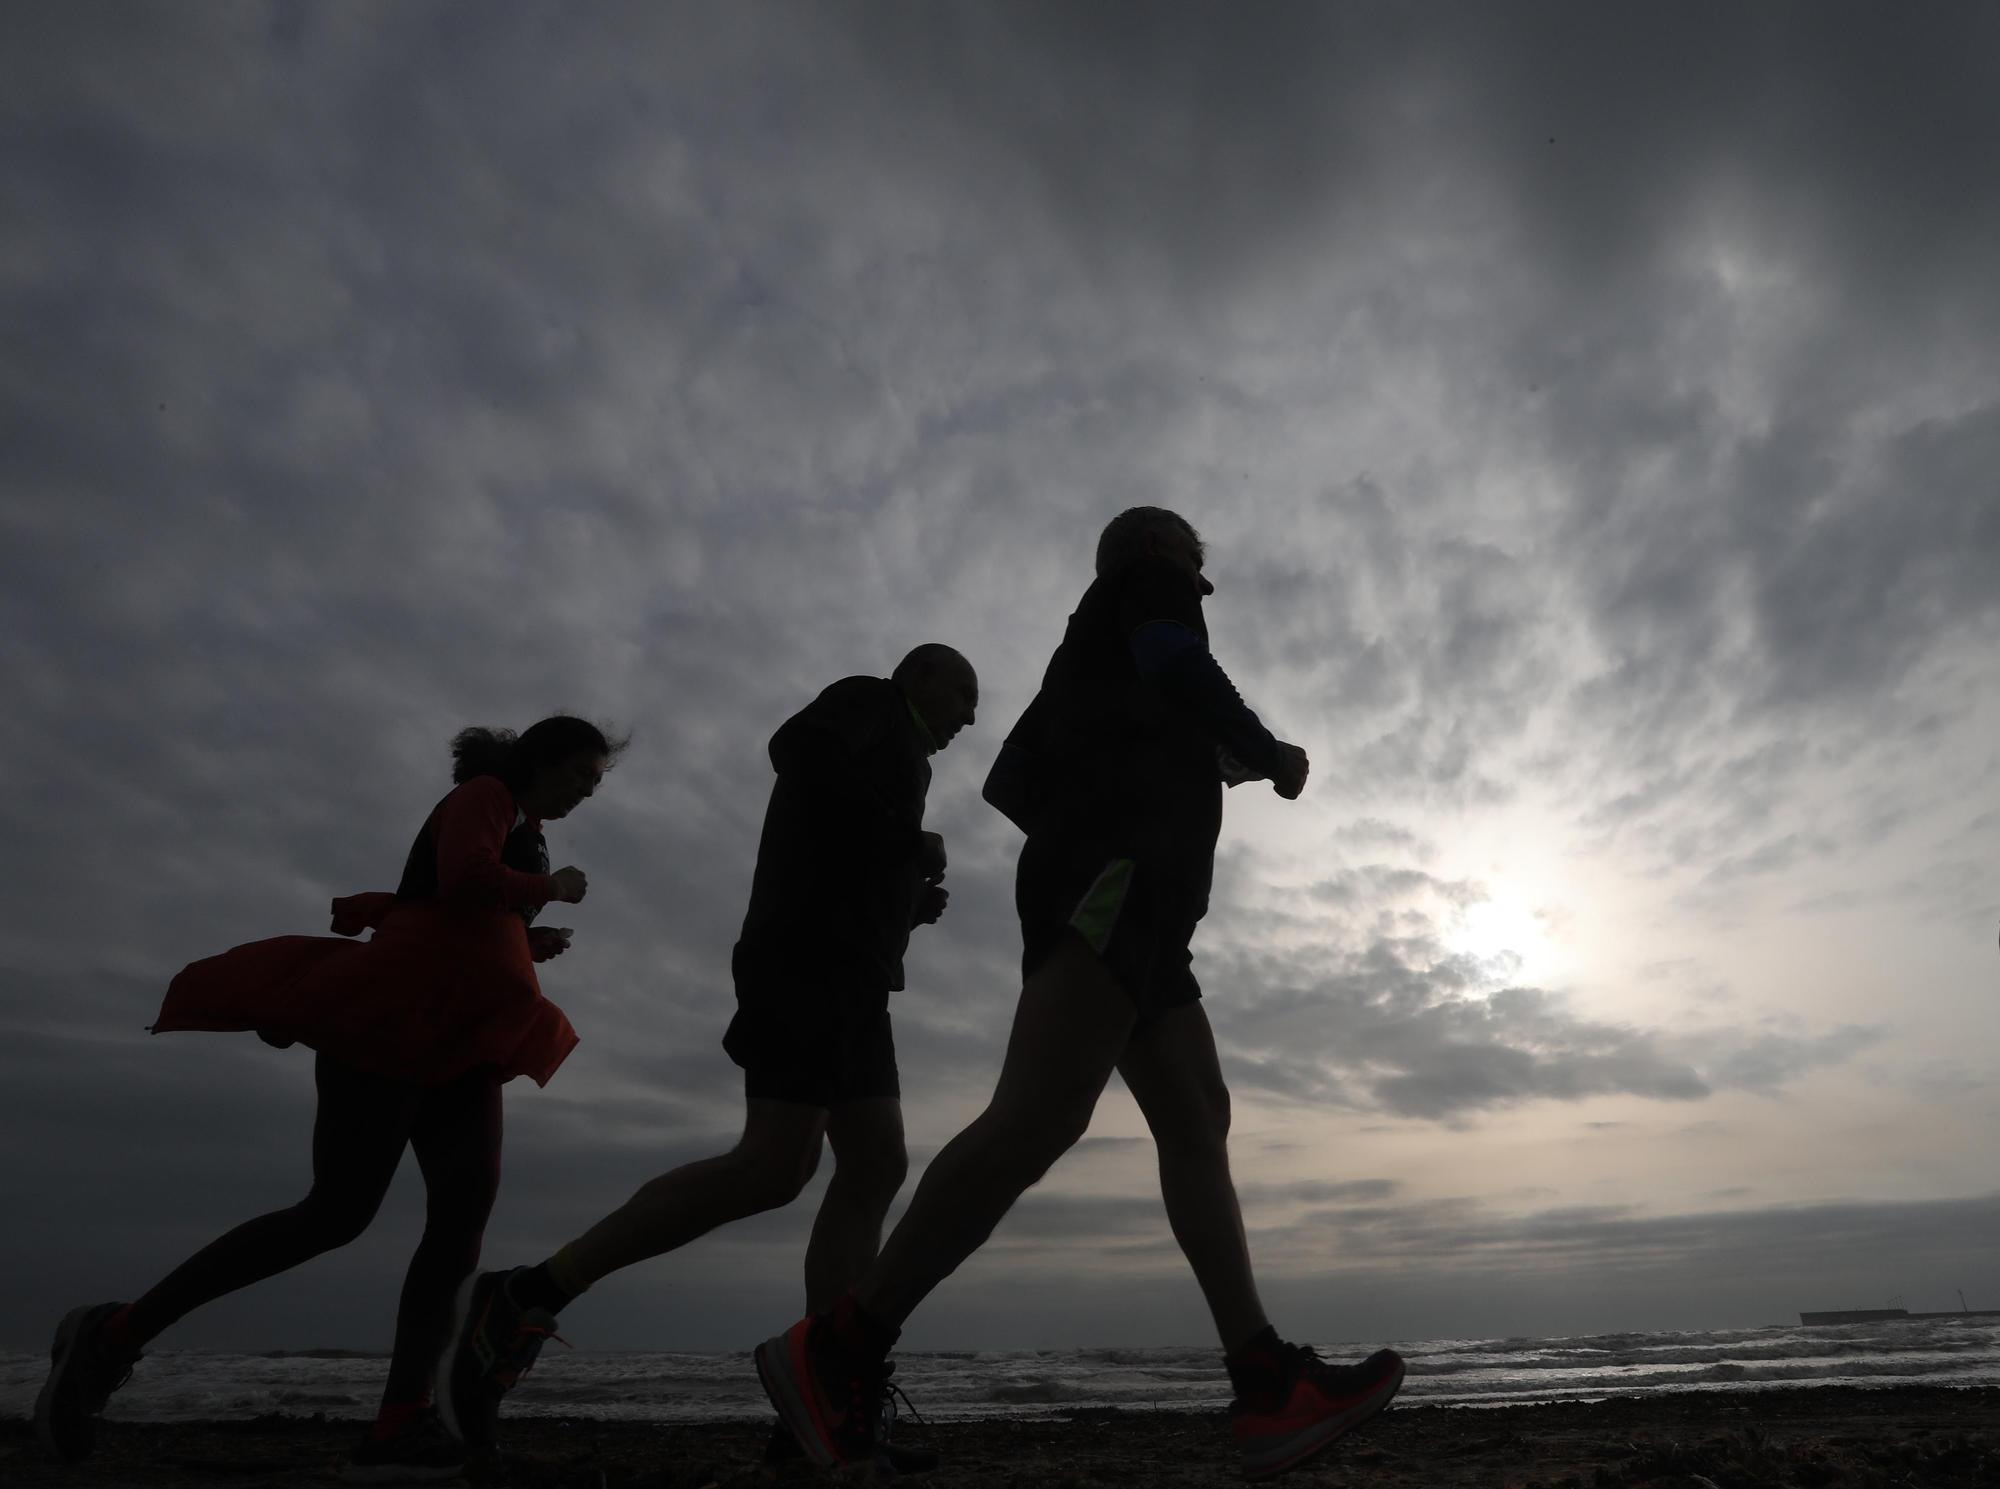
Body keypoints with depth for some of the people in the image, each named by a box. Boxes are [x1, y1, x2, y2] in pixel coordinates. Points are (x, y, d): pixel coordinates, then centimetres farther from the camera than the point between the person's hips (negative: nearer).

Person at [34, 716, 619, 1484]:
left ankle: (399, 1427, -20)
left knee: (467, 1203, -12)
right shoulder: (482, 795, 0)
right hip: (395, 1013, -8)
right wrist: (551, 888, -4)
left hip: (452, 1034, 9)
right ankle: (116, 1333, 6)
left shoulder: (520, 835, 27)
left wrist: (536, 943, 15)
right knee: (337, 1212, -12)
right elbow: (465, 881, -20)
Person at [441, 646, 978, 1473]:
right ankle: (526, 1299, -13)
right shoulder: (869, 702, 6)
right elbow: (795, 749, -18)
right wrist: (908, 839, -10)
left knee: (875, 1170, -1)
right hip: (808, 965, -11)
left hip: (846, 981, 11)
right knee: (774, 1171, -19)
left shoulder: (886, 767, 33)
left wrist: (913, 902, 15)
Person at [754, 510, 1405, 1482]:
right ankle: (838, 1352, -24)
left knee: (1196, 1121, 1)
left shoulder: (1087, 653, 35)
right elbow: (1179, 669, -8)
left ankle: (1268, 1389, -3)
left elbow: (1011, 781, 28)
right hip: (1120, 875, -10)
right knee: (1040, 1116, -22)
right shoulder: (1147, 580, 14)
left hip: (1122, 910, 10)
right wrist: (1272, 758, 6)